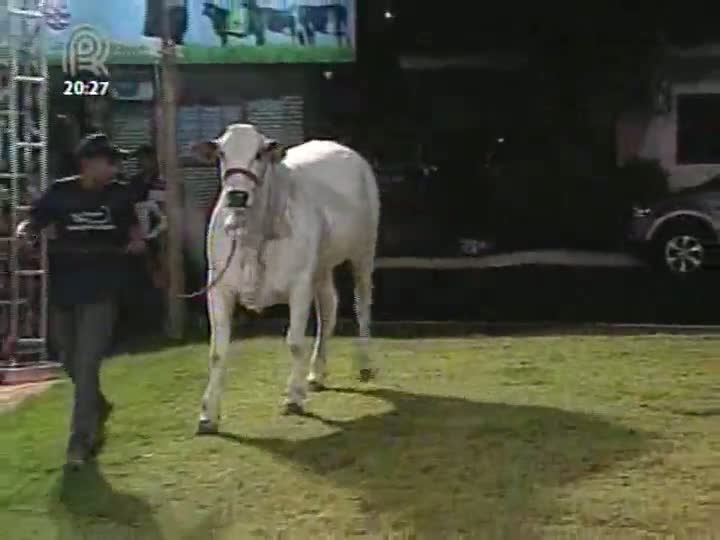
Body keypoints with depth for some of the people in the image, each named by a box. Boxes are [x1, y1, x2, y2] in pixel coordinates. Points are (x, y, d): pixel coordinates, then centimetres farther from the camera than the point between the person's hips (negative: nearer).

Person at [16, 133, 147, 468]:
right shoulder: (60, 192, -2)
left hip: (100, 291, -1)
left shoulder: (119, 194, 3)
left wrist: (137, 241, -6)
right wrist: (24, 232, -25)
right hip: (63, 290, 2)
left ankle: (80, 442, -4)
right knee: (71, 364, 15)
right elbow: (34, 222, -3)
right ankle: (98, 408, 43)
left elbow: (131, 226, 16)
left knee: (86, 366, -8)